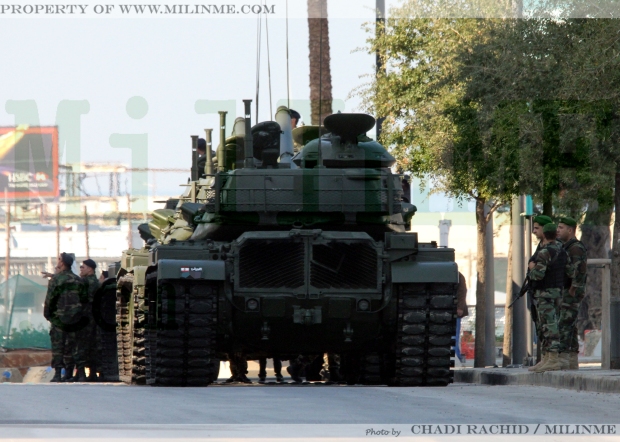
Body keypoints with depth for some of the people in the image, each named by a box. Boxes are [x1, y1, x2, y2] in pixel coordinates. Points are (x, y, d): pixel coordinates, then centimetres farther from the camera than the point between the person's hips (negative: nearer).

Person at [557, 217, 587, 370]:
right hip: (565, 293, 11)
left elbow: (580, 270, -25)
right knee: (570, 327, 9)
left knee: (564, 327, -13)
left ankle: (563, 360, -17)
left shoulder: (576, 248, -14)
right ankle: (573, 362, 9)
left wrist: (572, 291, -21)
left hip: (571, 293, -11)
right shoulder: (566, 248, 20)